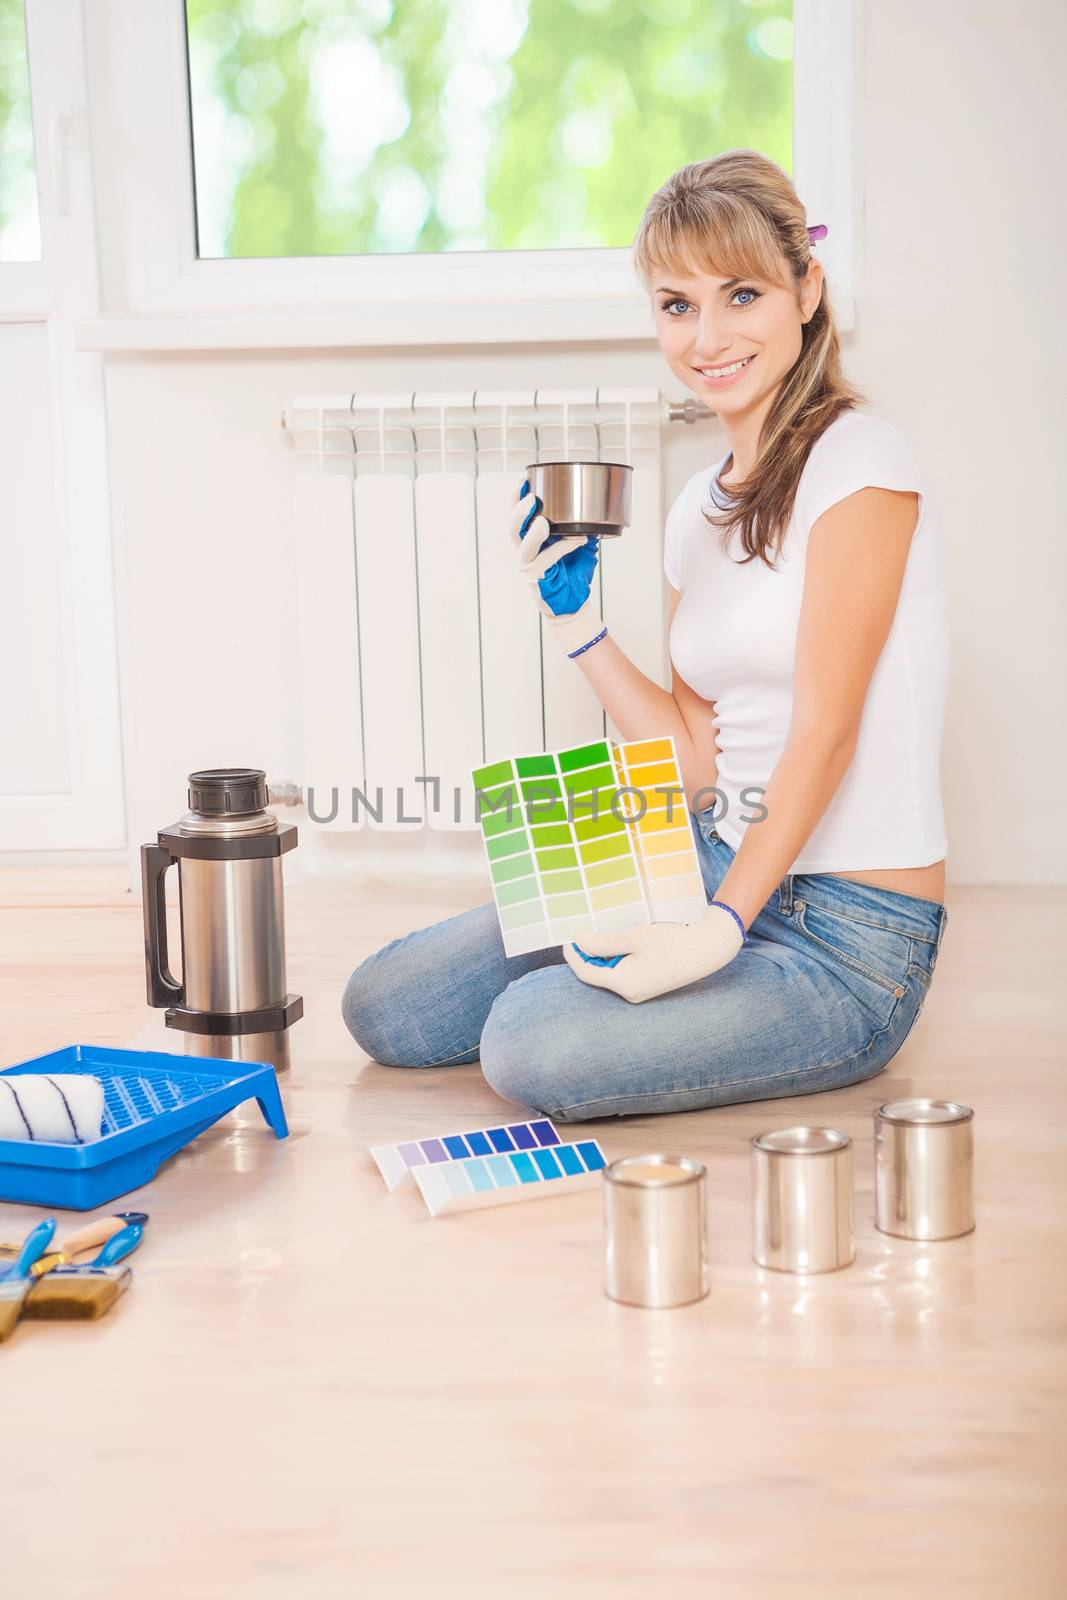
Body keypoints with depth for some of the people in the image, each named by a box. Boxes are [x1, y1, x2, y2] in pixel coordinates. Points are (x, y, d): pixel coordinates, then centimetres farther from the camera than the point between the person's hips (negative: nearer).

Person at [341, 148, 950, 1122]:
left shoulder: (857, 462, -12)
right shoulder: (699, 510, 12)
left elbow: (824, 731, -18)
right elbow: (698, 761, 10)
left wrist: (721, 929, -25)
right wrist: (573, 617, 3)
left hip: (849, 935, -7)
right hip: (720, 873, 7)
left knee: (532, 1043, -27)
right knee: (385, 1009, 1)